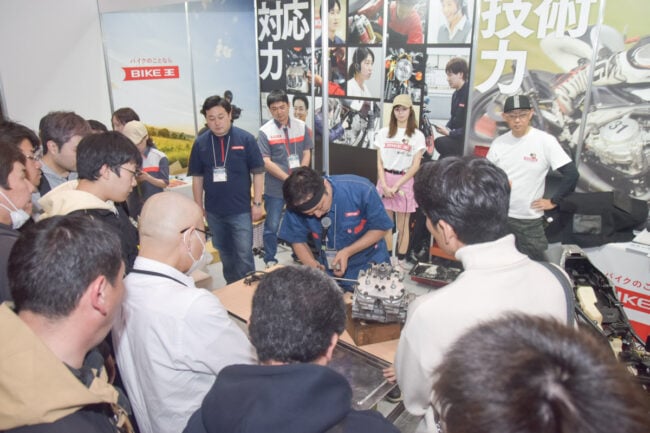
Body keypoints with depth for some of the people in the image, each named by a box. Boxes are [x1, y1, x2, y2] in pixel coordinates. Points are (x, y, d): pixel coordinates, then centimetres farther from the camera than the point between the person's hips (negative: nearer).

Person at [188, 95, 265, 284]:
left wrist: (257, 203, -7)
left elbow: (258, 173, -5)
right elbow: (197, 178, 6)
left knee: (244, 255, -2)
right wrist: (199, 206, 6)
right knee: (225, 253, 19)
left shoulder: (245, 139, -9)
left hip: (241, 210, -3)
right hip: (214, 211, 3)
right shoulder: (200, 143, -2)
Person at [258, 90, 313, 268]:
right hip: (275, 188, -3)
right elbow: (266, 162, -13)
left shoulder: (301, 126, 2)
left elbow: (307, 153, 4)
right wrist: (288, 179, -17)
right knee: (272, 226, 4)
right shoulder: (265, 131, -9)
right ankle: (270, 260, 19)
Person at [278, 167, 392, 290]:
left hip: (370, 267, -1)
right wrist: (312, 265, -23)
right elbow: (297, 240, -5)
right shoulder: (298, 206, -20)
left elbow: (379, 228, -16)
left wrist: (347, 252, -26)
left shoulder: (361, 189, -28)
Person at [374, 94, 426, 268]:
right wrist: (384, 184, -9)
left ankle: (401, 260, 14)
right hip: (385, 181, 2)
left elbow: (415, 166, -6)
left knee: (402, 226, 4)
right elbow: (379, 162, 4)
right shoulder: (384, 133, 6)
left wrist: (396, 186, -12)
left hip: (404, 182, -2)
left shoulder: (417, 135, -1)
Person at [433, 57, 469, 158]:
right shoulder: (456, 94, 11)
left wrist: (449, 133, -16)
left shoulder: (470, 94, -17)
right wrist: (446, 128, 0)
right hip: (458, 137, 9)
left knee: (440, 142, -25)